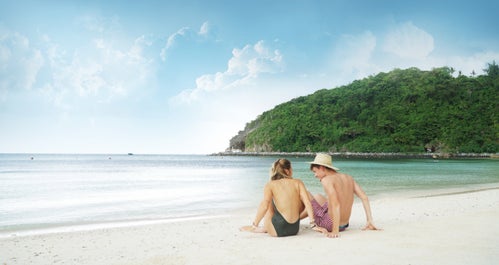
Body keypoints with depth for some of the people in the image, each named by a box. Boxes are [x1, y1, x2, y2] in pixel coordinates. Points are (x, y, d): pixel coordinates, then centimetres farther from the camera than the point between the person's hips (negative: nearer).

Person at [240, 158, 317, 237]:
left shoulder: (270, 185, -2)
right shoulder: (298, 183, 4)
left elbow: (264, 205, -15)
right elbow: (307, 202, -4)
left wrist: (254, 226, -11)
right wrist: (312, 223, -1)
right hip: (295, 229, 2)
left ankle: (265, 228, 21)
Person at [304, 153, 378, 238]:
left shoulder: (326, 180, -17)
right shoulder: (348, 178, 4)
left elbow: (336, 205, -27)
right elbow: (364, 198, 0)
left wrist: (335, 231, -26)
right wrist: (369, 221, 1)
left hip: (329, 224, -7)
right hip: (344, 225, 7)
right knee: (318, 197, 30)